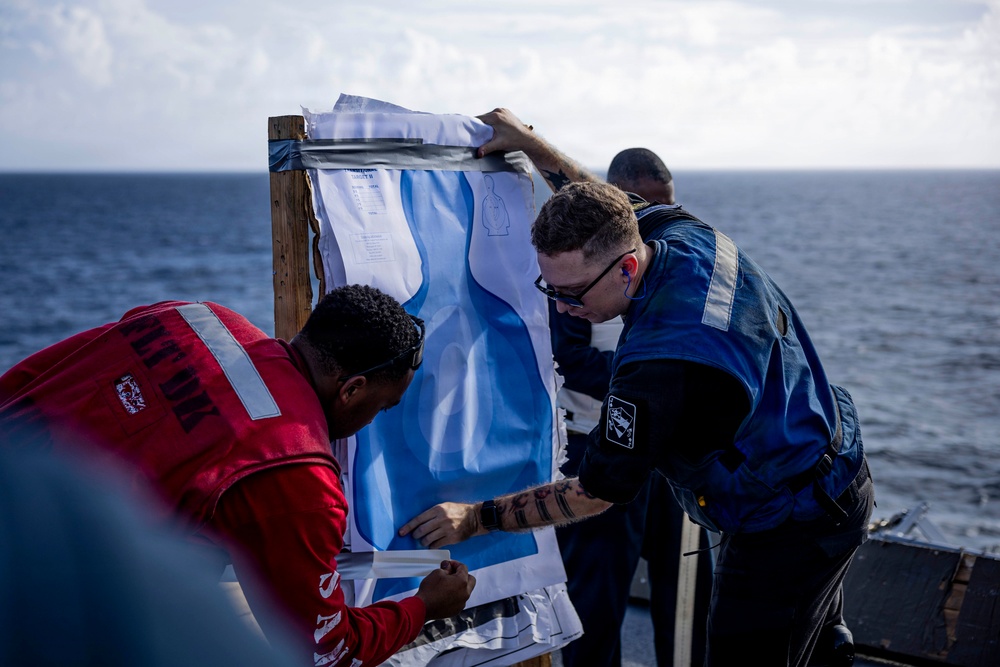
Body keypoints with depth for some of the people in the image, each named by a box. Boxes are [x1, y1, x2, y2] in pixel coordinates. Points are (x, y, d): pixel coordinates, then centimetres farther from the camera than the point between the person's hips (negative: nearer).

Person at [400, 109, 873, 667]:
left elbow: (596, 494, -24)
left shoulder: (661, 366, -37)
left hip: (788, 527, -10)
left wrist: (475, 518, -17)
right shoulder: (688, 233, -11)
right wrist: (531, 144, 17)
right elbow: (605, 209, 14)